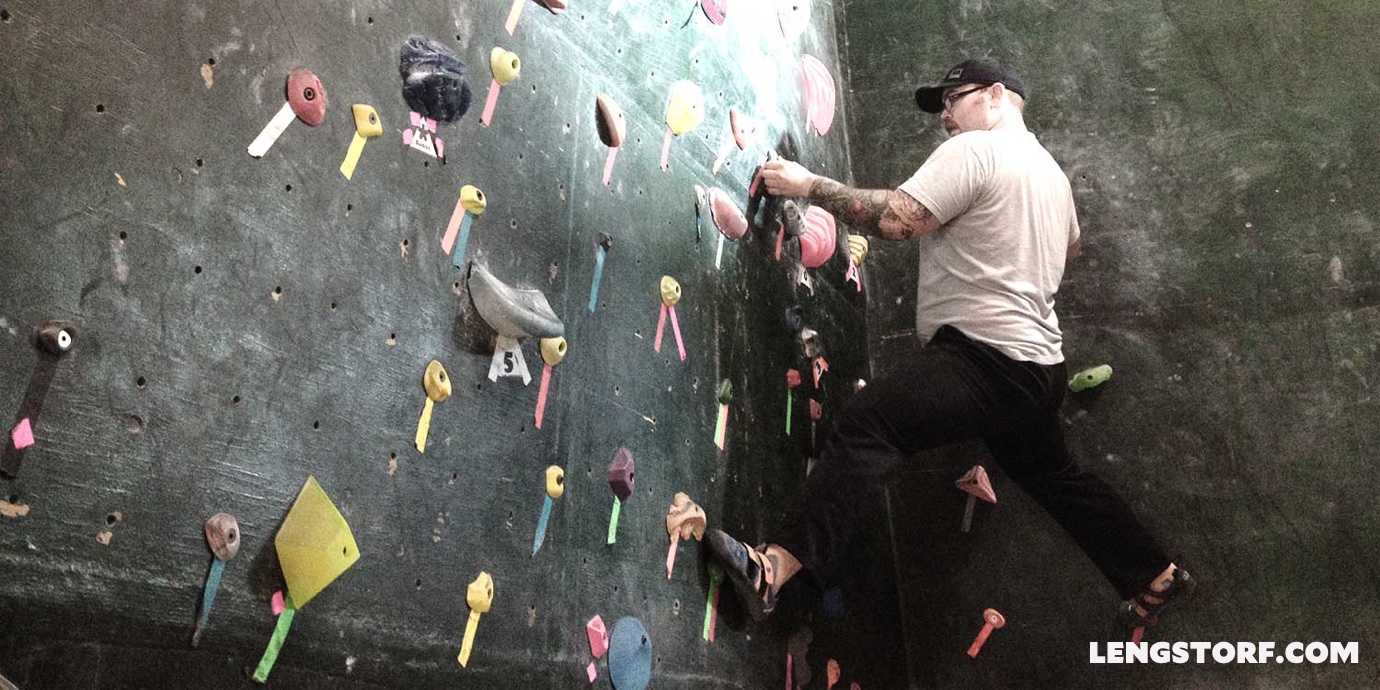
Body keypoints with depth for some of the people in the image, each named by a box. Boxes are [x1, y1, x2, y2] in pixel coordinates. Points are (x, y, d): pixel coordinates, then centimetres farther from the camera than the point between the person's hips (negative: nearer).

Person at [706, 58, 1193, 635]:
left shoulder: (974, 151, -8)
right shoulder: (1050, 169, 22)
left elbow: (895, 219, -21)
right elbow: (1070, 245, 40)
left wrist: (810, 186, -13)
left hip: (985, 357, -11)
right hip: (1037, 363, 11)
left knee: (868, 422, -25)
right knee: (1053, 476, 27)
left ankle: (779, 567, -39)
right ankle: (1154, 578, 39)